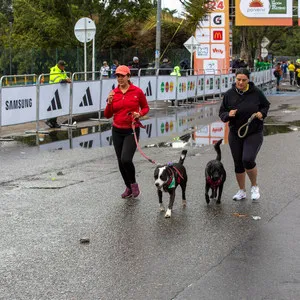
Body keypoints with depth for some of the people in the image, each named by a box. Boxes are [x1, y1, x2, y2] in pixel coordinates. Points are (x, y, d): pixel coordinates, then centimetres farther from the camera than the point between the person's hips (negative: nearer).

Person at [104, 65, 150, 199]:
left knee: (126, 159, -19)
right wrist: (109, 103, -13)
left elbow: (145, 108, 7)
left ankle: (133, 184, 7)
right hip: (117, 131, 4)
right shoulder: (113, 93, 1)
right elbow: (107, 115, 3)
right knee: (120, 162, 9)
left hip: (131, 131, -4)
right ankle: (128, 187, 27)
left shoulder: (137, 91, -6)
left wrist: (139, 114, -13)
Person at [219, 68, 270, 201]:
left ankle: (255, 186, 6)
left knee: (248, 159, -20)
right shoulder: (229, 95, -4)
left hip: (254, 134, -3)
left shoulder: (256, 93, -8)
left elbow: (266, 105, 9)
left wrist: (261, 113, -12)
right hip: (235, 134, 3)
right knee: (238, 163, 10)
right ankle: (242, 191, 29)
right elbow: (221, 113, 3)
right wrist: (229, 115, -19)